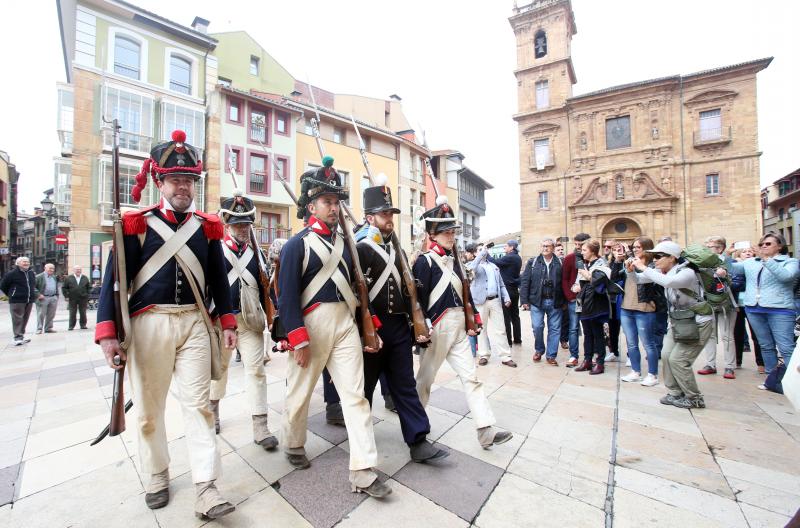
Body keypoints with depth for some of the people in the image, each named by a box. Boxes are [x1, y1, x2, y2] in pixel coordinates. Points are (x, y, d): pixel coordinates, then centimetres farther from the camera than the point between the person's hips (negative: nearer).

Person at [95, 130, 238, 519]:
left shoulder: (207, 226, 6)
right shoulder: (136, 224, 0)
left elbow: (218, 279, 9)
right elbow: (114, 279, -2)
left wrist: (227, 322, 6)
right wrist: (107, 333, -10)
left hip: (194, 323, 1)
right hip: (148, 324, -1)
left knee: (198, 404, 3)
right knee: (149, 407, 13)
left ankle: (206, 490, 11)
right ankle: (156, 478, 36)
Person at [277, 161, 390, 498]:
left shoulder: (345, 242, 12)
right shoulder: (297, 244, -6)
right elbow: (287, 296, -11)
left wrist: (370, 325, 11)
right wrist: (298, 341, -15)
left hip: (345, 322, 5)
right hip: (312, 324, -4)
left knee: (355, 394, 2)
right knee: (300, 391, 16)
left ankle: (363, 473, 13)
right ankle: (294, 445, 45)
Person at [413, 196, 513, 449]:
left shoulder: (454, 259, 13)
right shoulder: (424, 261, -11)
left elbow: (464, 292, 16)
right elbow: (419, 298, -15)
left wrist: (472, 319, 13)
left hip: (459, 328, 7)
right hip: (437, 329, -7)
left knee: (471, 377, 7)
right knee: (425, 378, 11)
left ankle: (486, 431, 15)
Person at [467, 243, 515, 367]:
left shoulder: (493, 265, 19)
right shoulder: (472, 264, 2)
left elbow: (501, 283, 19)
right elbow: (472, 268, -25)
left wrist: (506, 297, 6)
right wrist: (482, 252, -18)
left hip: (495, 300, 4)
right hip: (481, 301, -4)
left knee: (499, 329, 6)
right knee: (482, 329, 6)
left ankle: (505, 356, 12)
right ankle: (484, 355, 18)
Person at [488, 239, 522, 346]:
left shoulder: (509, 257, -17)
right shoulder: (518, 258, 11)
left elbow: (495, 262, -20)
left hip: (507, 289, -9)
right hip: (515, 289, 9)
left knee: (506, 316, -2)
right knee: (515, 315, 14)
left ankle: (508, 341, 3)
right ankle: (517, 339, 21)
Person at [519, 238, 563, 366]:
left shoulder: (560, 263, 4)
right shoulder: (532, 262, 3)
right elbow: (524, 282, 0)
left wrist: (564, 301, 1)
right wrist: (524, 300, -5)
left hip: (555, 302, 1)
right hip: (537, 301, -1)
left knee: (554, 329, 6)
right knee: (537, 327, -2)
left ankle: (551, 356, 20)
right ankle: (539, 350, 23)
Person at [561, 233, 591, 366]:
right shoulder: (569, 258, 0)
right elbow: (564, 280, 0)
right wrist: (570, 296, -7)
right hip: (574, 299, -1)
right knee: (573, 328, 4)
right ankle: (573, 356, 12)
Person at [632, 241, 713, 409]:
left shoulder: (687, 273, -24)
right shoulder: (662, 272, -2)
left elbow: (668, 282, -45)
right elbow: (638, 279, 1)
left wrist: (644, 268, -38)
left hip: (698, 323, -7)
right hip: (678, 322, 7)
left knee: (678, 360, -7)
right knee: (666, 355, 2)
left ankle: (694, 399, 13)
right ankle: (675, 393, 19)